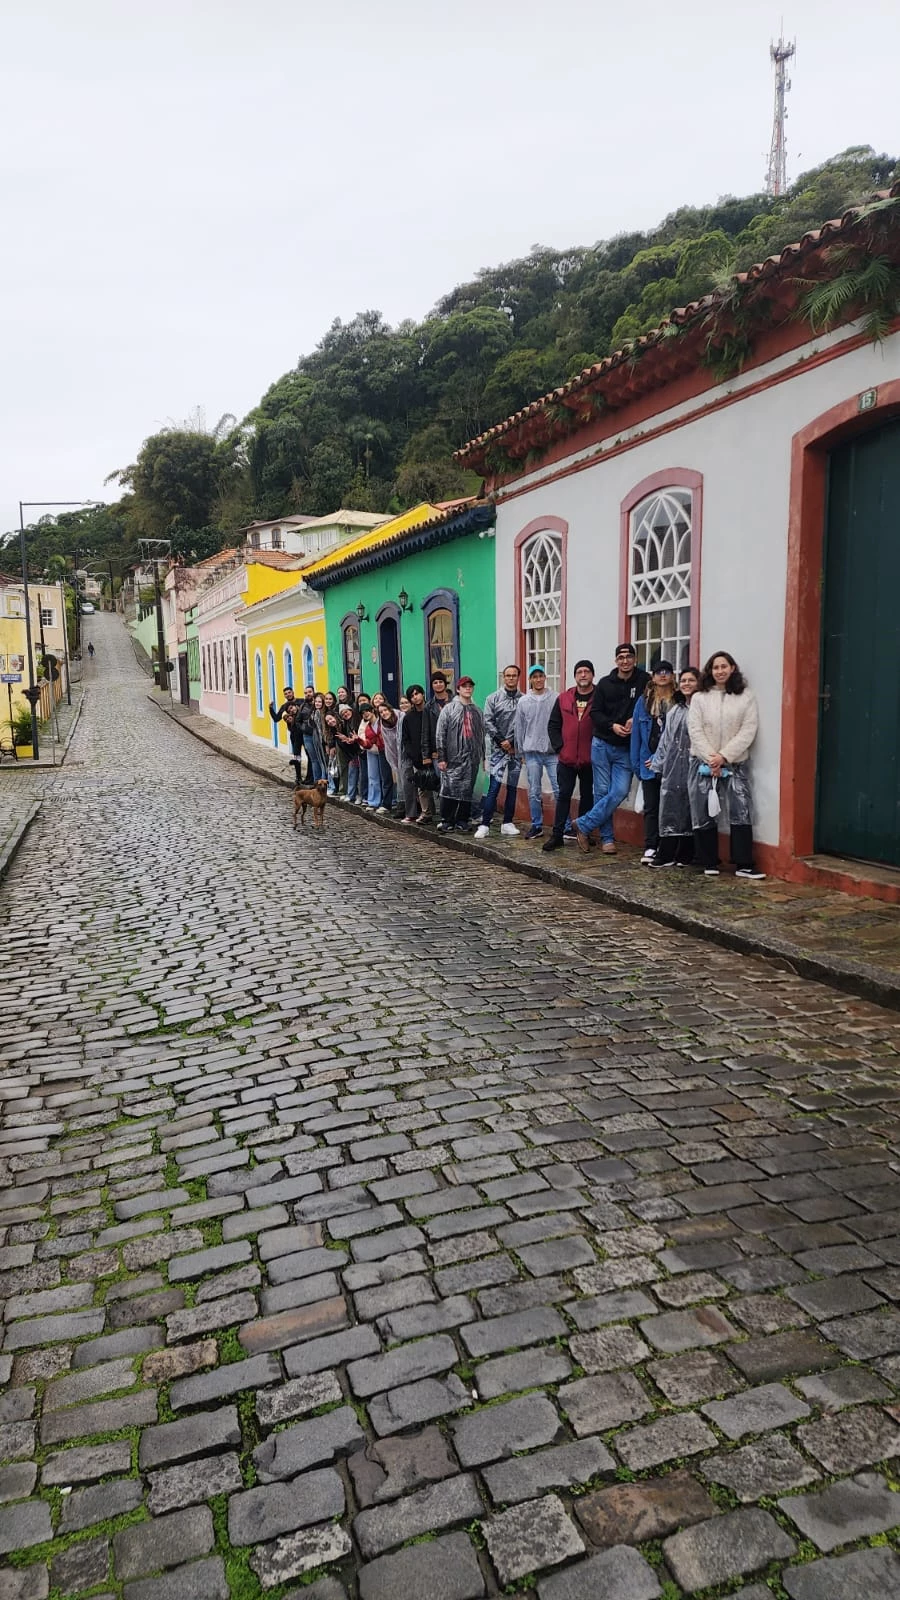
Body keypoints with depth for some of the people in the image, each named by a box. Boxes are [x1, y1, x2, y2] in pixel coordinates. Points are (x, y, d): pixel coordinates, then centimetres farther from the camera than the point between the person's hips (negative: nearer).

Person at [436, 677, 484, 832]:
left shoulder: (477, 711, 15)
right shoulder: (449, 708, 2)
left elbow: (481, 736, 19)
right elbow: (440, 734, -2)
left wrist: (483, 757, 15)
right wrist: (441, 757, -8)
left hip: (472, 759, 4)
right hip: (453, 758, -4)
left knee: (467, 791, 5)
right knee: (450, 789, -5)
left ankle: (462, 821, 13)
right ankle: (446, 821, 4)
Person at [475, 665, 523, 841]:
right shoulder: (493, 698, 4)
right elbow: (488, 723, -1)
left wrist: (512, 742, -8)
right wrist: (502, 743, -8)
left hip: (516, 749, 2)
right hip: (499, 749, -2)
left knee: (512, 787, 8)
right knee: (494, 787, -6)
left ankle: (507, 823, 16)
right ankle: (484, 824, -4)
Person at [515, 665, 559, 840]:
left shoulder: (555, 699, 0)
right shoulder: (523, 701, 6)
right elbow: (519, 728, 10)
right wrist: (521, 751, 9)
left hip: (552, 752, -2)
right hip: (532, 753, 2)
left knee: (559, 789, -5)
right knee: (534, 792, 7)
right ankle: (537, 825, 16)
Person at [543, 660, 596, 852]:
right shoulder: (564, 698, 5)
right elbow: (553, 725, 10)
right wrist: (559, 747, 0)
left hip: (589, 759, -2)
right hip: (566, 758, 2)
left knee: (587, 796, 10)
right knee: (564, 795, 3)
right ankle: (557, 835, 6)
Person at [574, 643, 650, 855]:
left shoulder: (644, 681, -1)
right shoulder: (605, 683, 3)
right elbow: (595, 712, 3)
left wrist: (636, 719, -14)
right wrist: (612, 725, -13)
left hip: (626, 749, -1)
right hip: (602, 744, 1)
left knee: (620, 791, -11)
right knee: (602, 792, 2)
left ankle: (583, 825, 3)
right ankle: (607, 838, 13)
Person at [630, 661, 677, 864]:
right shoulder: (644, 701, 7)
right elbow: (636, 733, 7)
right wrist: (636, 763, 3)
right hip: (649, 763, 2)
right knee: (651, 807, 4)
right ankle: (650, 848, 7)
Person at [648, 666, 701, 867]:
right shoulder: (674, 710, 18)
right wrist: (658, 764, 17)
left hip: (692, 765, -6)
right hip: (672, 766, 6)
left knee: (689, 810, 1)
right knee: (670, 808, 3)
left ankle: (685, 855, 9)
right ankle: (666, 855, 5)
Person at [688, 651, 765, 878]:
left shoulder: (746, 697, 2)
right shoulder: (699, 698, 6)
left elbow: (748, 731, -5)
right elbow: (695, 730, -2)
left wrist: (724, 756, -14)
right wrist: (710, 759, -13)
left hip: (735, 764, -1)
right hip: (703, 763, 1)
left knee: (741, 812, -8)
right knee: (704, 815, 4)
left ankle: (744, 865, -2)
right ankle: (709, 863, 15)